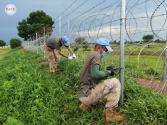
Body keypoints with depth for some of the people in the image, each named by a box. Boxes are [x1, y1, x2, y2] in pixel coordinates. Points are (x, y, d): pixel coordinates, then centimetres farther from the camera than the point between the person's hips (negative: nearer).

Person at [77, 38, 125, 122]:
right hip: (87, 94, -10)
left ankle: (86, 104, 19)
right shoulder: (96, 54, -8)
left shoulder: (91, 55, 21)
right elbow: (95, 74, -24)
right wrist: (108, 72, -8)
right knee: (115, 82, -14)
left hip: (83, 94, 10)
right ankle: (110, 114, -9)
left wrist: (106, 74, 13)